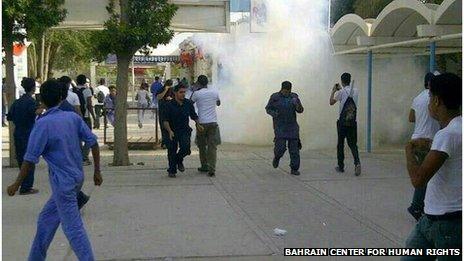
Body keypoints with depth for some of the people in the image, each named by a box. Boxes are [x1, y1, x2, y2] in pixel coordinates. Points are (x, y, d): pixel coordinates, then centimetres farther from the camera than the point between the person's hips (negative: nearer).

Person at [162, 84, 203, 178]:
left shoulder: (188, 103, 0)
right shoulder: (169, 105, -11)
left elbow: (194, 115, 14)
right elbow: (165, 120, -14)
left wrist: (198, 124, -2)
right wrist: (169, 131, -27)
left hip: (185, 131, 2)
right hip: (172, 131, -2)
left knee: (186, 147, -19)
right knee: (172, 151, 1)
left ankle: (179, 160, 14)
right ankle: (172, 171, 21)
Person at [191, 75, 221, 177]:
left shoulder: (197, 93, -5)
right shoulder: (214, 92, 4)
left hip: (202, 122, -2)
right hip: (213, 122, 2)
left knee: (202, 146, 15)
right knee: (212, 146, 0)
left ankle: (204, 166, 23)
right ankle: (212, 168, -9)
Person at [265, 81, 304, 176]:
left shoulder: (294, 96, 2)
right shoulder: (275, 97, -4)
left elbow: (300, 110, -2)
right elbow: (268, 109, 4)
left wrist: (297, 104, -23)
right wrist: (273, 113, -17)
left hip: (292, 126, 2)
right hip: (280, 126, -2)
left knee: (294, 148, -3)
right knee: (280, 147, -11)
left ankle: (294, 169, 6)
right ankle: (277, 157, 23)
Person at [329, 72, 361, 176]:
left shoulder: (341, 92, -9)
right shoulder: (356, 91, 5)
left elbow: (331, 102, 1)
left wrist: (333, 91, 13)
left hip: (343, 122, -3)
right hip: (353, 122, 3)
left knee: (340, 144, 8)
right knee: (353, 144, 6)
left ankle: (341, 166, 13)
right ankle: (357, 162, -17)